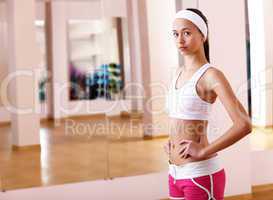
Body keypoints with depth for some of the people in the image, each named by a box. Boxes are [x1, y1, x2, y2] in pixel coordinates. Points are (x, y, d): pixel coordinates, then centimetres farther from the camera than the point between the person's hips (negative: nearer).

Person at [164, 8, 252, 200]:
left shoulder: (212, 75, -13)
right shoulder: (179, 73, 9)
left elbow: (244, 125, -22)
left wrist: (203, 151, -17)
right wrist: (171, 141, 11)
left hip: (201, 174, -7)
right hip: (176, 173, 7)